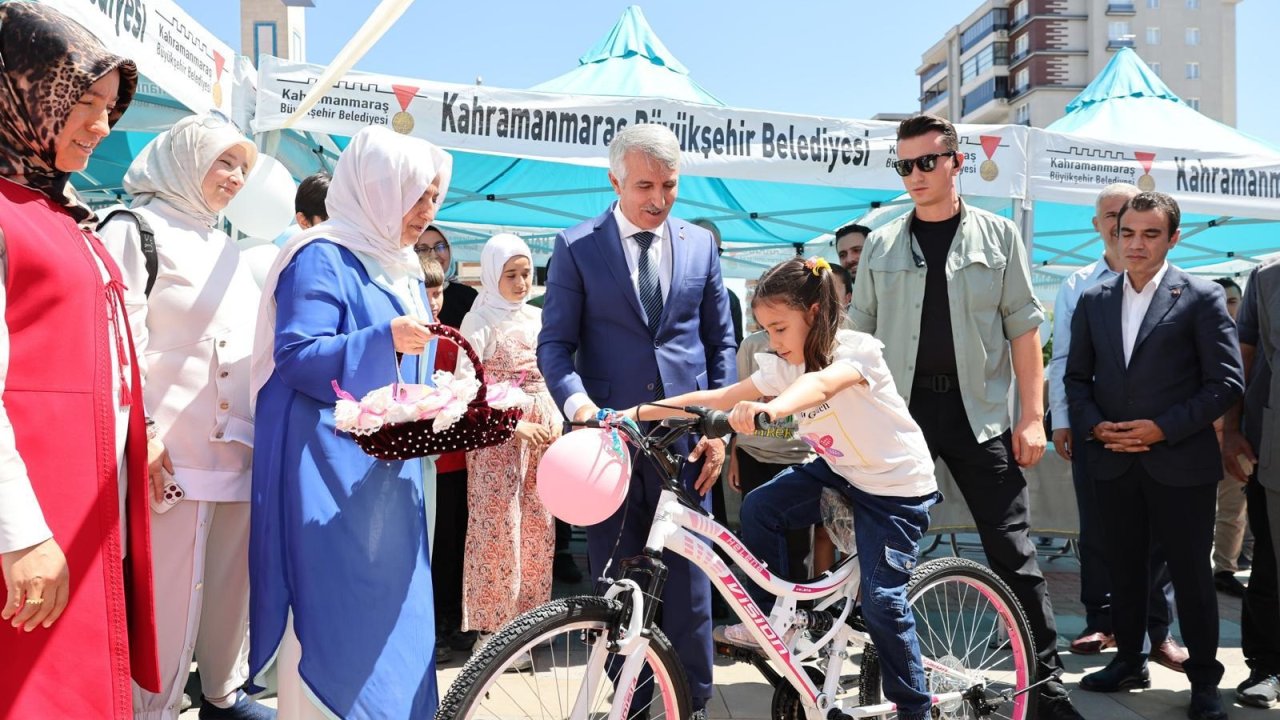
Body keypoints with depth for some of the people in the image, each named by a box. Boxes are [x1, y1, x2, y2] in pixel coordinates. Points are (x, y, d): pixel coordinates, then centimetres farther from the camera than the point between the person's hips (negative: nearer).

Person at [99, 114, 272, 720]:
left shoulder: (227, 250, 21)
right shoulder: (135, 232, -3)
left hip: (237, 446, 7)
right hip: (174, 453, -7)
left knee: (229, 582, 12)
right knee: (169, 590, -5)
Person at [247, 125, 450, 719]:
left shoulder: (401, 266, 18)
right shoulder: (323, 257, -9)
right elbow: (294, 356, -17)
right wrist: (383, 339, -26)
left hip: (390, 469, 9)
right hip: (331, 469, -8)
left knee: (391, 610, 12)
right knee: (339, 612, -6)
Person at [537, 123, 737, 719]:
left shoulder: (700, 245, 9)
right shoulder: (576, 247, 1)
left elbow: (720, 342, 12)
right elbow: (555, 344, -1)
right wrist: (580, 407, -19)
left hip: (684, 438, 1)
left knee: (687, 579, 5)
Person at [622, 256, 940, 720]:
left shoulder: (857, 350, -25)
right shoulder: (782, 365, -5)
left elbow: (819, 384, -48)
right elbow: (716, 398, -9)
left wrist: (771, 408, -69)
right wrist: (639, 411, -16)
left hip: (899, 487, -6)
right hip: (841, 471, 6)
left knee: (881, 599, -7)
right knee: (760, 507, -13)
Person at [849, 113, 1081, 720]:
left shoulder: (997, 236, 5)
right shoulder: (882, 246, 8)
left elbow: (1023, 329, 3)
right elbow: (858, 337, 10)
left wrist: (1033, 415, -4)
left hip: (978, 412, -1)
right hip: (899, 410, 2)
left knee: (1012, 551, 0)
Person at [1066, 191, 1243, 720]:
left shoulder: (1201, 298, -4)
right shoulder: (1093, 300, 9)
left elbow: (1226, 382, -7)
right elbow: (1076, 376, 12)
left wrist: (1165, 428, -15)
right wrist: (1094, 424, -5)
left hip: (1181, 462, -4)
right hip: (1113, 461, 4)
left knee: (1191, 573, 5)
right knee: (1123, 568, 14)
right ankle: (1128, 661, 29)